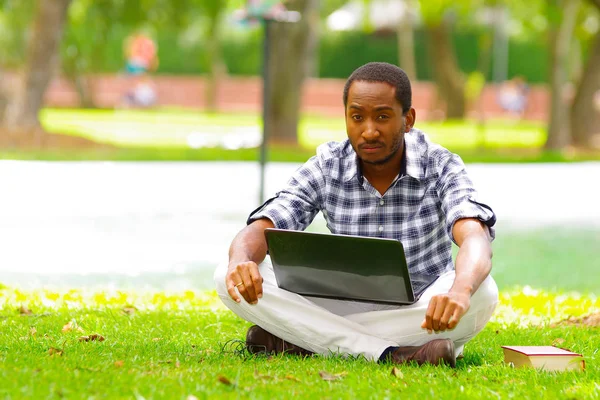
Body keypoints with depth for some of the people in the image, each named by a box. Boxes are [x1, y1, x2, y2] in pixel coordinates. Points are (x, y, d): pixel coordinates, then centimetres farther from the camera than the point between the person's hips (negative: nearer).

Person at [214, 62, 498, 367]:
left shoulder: (441, 167, -9)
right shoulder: (326, 167, -2)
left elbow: (476, 239, -26)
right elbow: (260, 228, -9)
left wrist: (459, 293, -50)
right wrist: (240, 262, -36)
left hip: (420, 313, -1)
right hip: (344, 307, 1)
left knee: (482, 295, -36)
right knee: (229, 278, -20)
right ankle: (386, 353, -33)